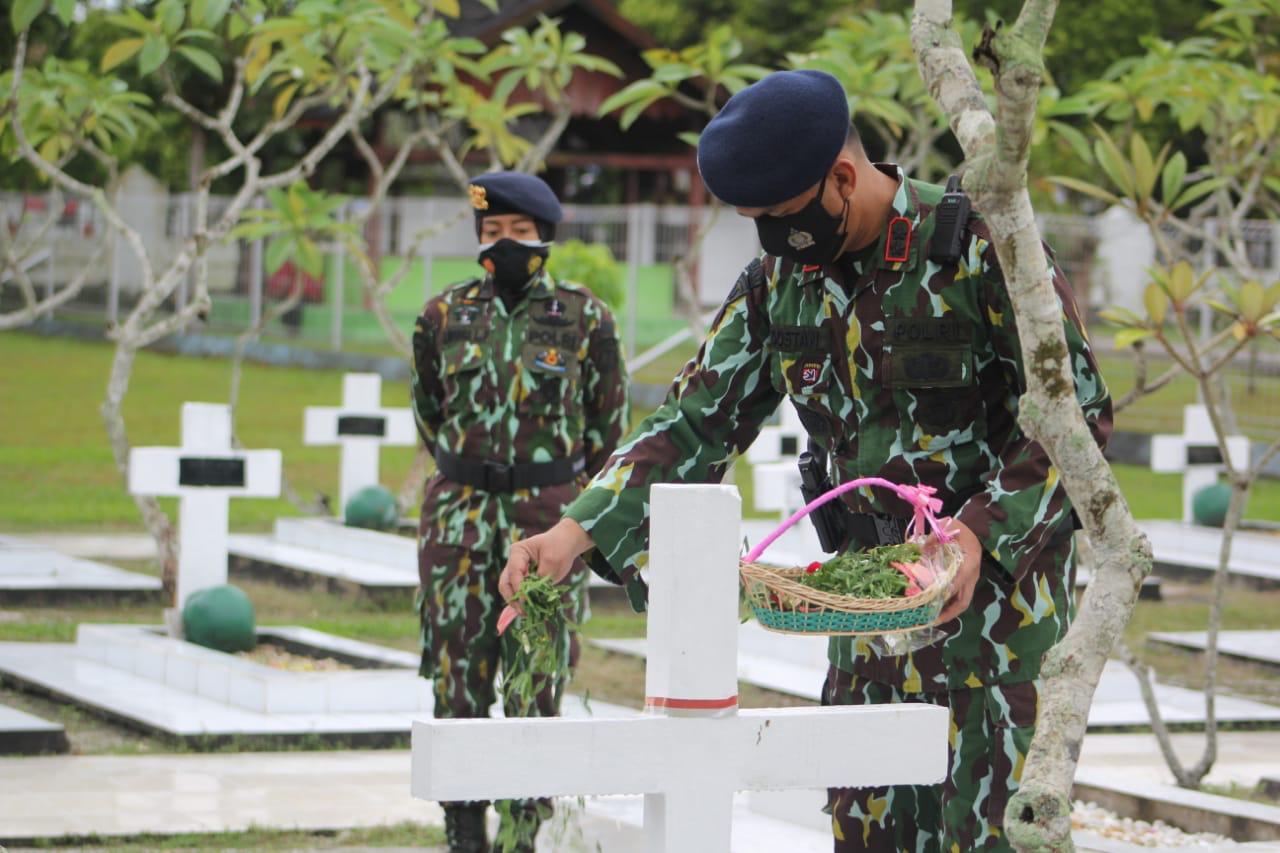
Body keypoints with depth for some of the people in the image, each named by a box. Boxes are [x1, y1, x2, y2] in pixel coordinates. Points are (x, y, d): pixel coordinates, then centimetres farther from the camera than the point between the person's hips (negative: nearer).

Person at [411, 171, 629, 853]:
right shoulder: (444, 316, 6)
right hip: (459, 518, 2)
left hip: (549, 520, -2)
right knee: (458, 678, 2)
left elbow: (607, 421, 9)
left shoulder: (585, 319, 0)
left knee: (538, 686, -2)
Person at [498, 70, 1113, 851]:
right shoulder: (782, 280, 7)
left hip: (998, 590, -6)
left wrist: (980, 533, -26)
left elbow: (1078, 414, -13)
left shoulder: (980, 246, -13)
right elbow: (697, 422, 8)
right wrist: (576, 532, -6)